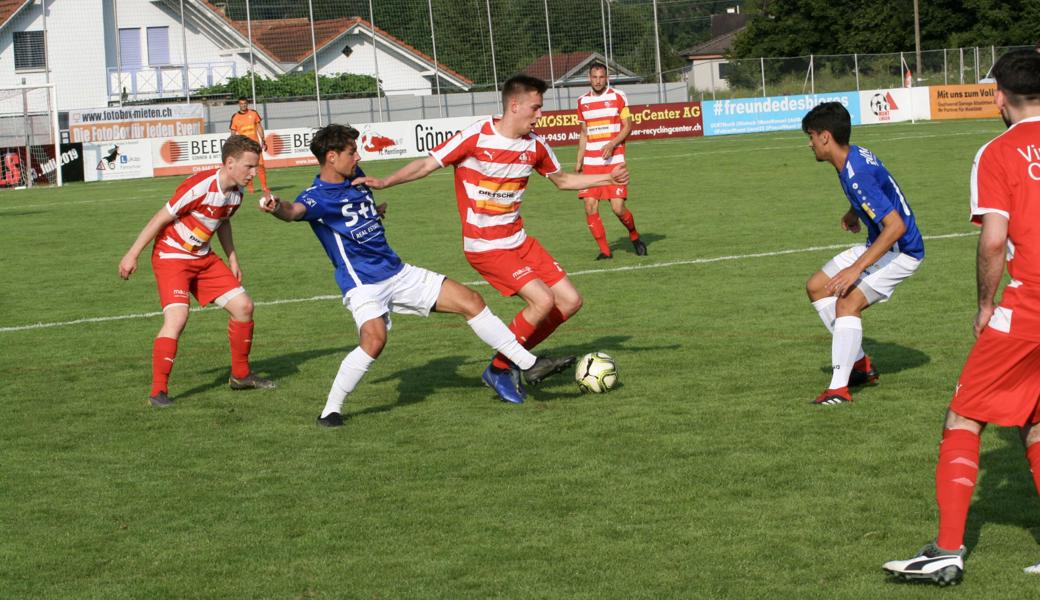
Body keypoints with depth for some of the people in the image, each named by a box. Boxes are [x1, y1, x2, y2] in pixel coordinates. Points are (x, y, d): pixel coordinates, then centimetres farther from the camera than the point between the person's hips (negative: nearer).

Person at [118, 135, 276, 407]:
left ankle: (241, 375, 23)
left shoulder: (236, 193, -2)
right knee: (177, 316, -25)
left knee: (243, 306, 5)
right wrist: (132, 255, -16)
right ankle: (158, 391, -20)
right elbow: (160, 219, -20)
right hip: (171, 256, -8)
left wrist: (232, 259, 17)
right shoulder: (200, 187, -27)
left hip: (203, 258, 8)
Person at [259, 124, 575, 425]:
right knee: (374, 339, -33)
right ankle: (331, 410, -15)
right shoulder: (317, 196, -15)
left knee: (471, 301, 4)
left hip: (398, 272, 8)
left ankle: (529, 364, 14)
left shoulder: (356, 178, 8)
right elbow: (296, 211, -41)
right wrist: (277, 208, -61)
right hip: (363, 284, -7)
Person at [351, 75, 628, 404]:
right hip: (485, 247, -8)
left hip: (519, 241, 8)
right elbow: (428, 164, -11)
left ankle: (515, 356, 17)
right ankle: (499, 369, -1)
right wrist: (384, 182, -22)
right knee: (543, 300, -20)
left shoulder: (535, 146, 2)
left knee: (570, 301, 2)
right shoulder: (476, 136, -16)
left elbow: (562, 179, 20)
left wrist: (609, 178, 12)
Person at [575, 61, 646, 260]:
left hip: (614, 161, -3)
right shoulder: (583, 101, 11)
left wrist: (612, 144, -17)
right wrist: (579, 161, 13)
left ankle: (634, 237, 19)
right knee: (590, 208, -8)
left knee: (618, 208, -10)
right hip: (591, 163, 3)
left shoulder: (618, 97, 1)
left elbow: (628, 126, 0)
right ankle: (605, 250, 3)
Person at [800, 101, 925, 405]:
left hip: (901, 251, -11)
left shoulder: (857, 175, -30)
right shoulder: (856, 154, 0)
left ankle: (839, 388, -22)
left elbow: (896, 226, -34)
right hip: (878, 244, 11)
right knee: (817, 287, 12)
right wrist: (853, 212, 15)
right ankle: (860, 363, 16)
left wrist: (856, 268, -35)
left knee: (847, 302, -26)